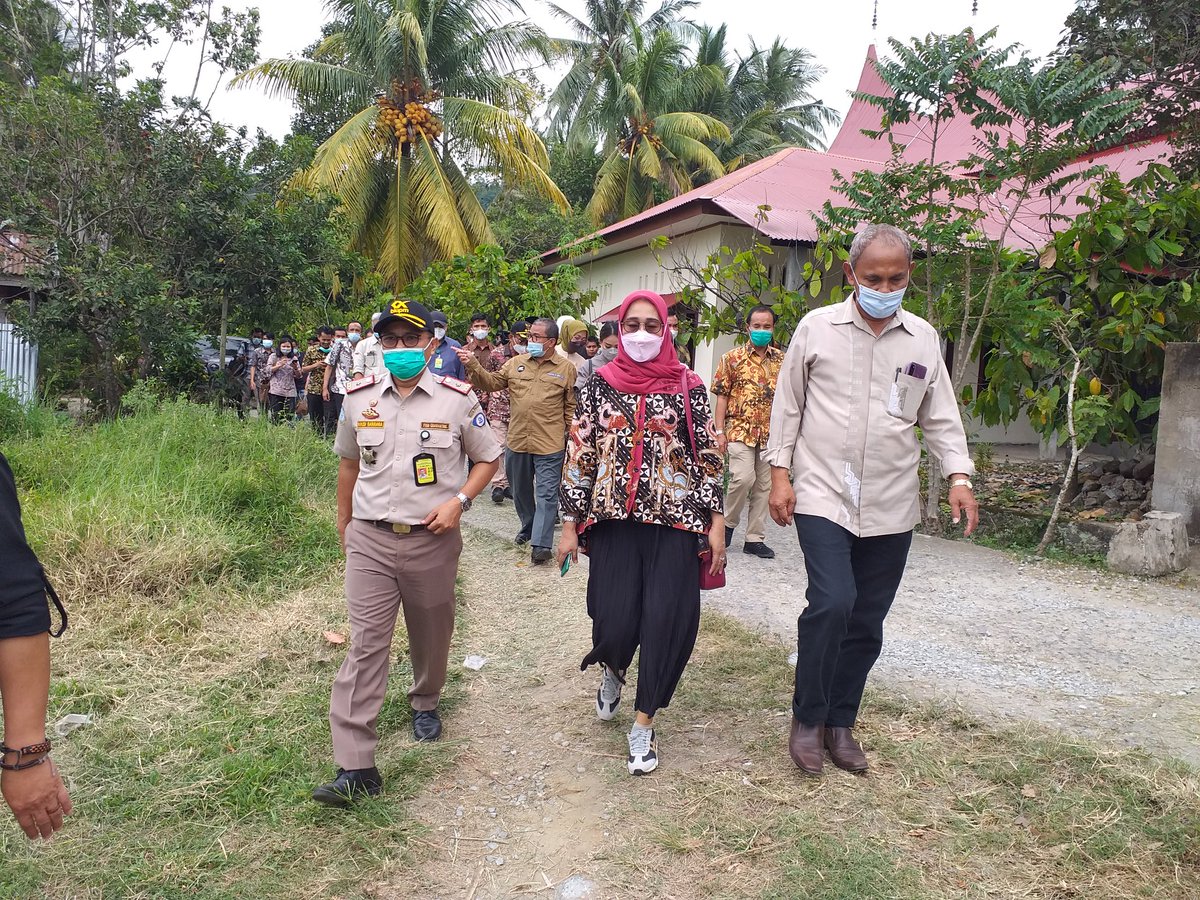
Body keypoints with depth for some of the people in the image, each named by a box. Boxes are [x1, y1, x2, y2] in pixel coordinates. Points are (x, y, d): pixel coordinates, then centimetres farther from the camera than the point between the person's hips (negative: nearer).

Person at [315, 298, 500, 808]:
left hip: (433, 540, -1)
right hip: (370, 540, 1)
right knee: (366, 644, -5)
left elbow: (488, 459, 4)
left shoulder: (457, 399, -5)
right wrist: (344, 523, 19)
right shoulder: (358, 398, 2)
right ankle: (355, 766, -3)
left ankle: (425, 703, 46)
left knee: (431, 636, 16)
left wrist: (458, 501, -12)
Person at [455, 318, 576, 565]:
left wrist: (571, 437, -1)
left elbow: (571, 407, 1)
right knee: (520, 490, 20)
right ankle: (528, 526, 41)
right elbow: (491, 382, 4)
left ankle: (542, 543, -2)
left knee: (547, 493, -4)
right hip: (517, 441, 4)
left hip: (549, 444, -4)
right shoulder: (516, 363, 7)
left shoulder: (566, 369, -1)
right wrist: (473, 366, -12)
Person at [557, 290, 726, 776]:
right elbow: (579, 453, 5)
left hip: (674, 519, 0)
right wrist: (570, 524, 2)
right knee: (615, 621, -3)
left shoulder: (688, 386, 4)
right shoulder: (601, 383, 6)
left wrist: (716, 521, -1)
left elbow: (708, 456, 5)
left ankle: (643, 723, 17)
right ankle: (612, 670, 36)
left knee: (666, 620, -3)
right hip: (614, 518, 0)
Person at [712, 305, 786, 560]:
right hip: (740, 430, -3)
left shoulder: (782, 360, 9)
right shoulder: (733, 358, 1)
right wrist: (720, 431, -6)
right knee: (743, 478, -17)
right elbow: (722, 395, 1)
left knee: (763, 486, 5)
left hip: (771, 433, 3)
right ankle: (728, 522, 8)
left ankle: (755, 539, 15)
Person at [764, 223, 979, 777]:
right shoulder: (817, 327, 0)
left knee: (867, 622, 9)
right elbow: (787, 404, 4)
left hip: (891, 506, 3)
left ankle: (840, 722, 27)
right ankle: (807, 717, 5)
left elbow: (941, 415, 11)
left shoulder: (923, 338, 7)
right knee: (832, 603, -17)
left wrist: (959, 476, -1)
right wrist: (780, 472, -1)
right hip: (822, 495, -3)